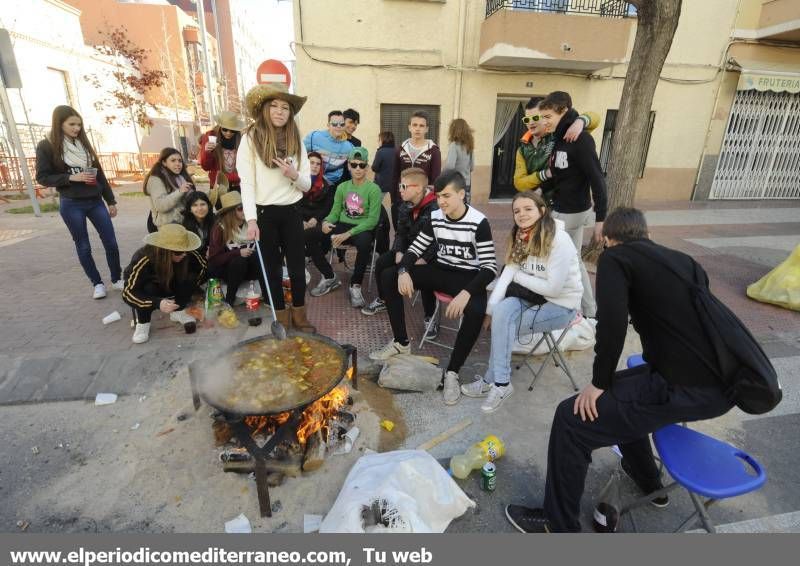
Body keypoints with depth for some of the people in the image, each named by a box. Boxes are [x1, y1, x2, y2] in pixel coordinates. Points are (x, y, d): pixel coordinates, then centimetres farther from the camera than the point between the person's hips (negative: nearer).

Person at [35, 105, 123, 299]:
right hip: (71, 205, -4)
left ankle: (117, 279, 15)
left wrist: (111, 201, 10)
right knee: (83, 246, 5)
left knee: (111, 242, 1)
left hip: (95, 202, 4)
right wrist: (71, 177, -19)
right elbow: (42, 177, -5)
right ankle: (96, 283, 15)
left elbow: (99, 174, 11)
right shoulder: (46, 146, -4)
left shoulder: (84, 144, 9)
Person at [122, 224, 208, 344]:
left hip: (171, 287, 3)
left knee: (190, 278, -26)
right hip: (146, 290, -2)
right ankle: (142, 322, -14)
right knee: (149, 289, -35)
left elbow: (204, 266, -12)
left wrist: (192, 289, -16)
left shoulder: (187, 254, -30)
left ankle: (178, 312, -9)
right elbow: (128, 292, -36)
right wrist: (157, 303, -50)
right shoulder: (143, 259, -37)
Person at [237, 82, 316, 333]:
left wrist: (294, 175, -16)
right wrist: (251, 219, -19)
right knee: (272, 266, 10)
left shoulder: (296, 140, 6)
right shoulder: (250, 138, -5)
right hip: (264, 212, -3)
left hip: (291, 211, 3)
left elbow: (307, 184, 6)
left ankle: (298, 313, 25)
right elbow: (246, 182, -11)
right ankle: (280, 315, 25)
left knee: (297, 264, 7)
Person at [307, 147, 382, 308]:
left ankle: (355, 285, -17)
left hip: (363, 228, -5)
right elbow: (335, 211, 9)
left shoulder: (374, 189, -6)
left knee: (364, 243, -41)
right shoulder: (342, 187, 10)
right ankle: (330, 277, 1)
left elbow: (373, 220, -14)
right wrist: (326, 222, -17)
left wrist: (348, 234, -22)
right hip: (342, 225, 5)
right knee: (311, 236, -18)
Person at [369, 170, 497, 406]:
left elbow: (490, 267, -21)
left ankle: (451, 372, -16)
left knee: (476, 311, -38)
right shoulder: (435, 217, -2)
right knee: (389, 276, -8)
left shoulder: (478, 222, -17)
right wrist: (404, 271, -19)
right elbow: (416, 248, 3)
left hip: (468, 277, -5)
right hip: (440, 270, 6)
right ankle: (401, 342, 3)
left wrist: (466, 293, -37)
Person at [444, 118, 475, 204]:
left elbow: (450, 166, -26)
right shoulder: (469, 146, 7)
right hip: (467, 184, 7)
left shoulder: (454, 145, -14)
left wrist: (444, 163, -6)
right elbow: (472, 167, 14)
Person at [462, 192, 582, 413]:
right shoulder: (521, 238, 1)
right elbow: (507, 274, -7)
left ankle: (496, 382, -5)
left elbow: (553, 288, -22)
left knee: (503, 322, -23)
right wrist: (490, 309, -16)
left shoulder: (559, 240, -20)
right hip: (533, 297, 5)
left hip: (562, 305, -5)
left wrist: (518, 276, -12)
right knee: (502, 311, -25)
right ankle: (499, 382, -14)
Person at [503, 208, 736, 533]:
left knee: (572, 418, -2)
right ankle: (648, 481, 47)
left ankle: (559, 525, 14)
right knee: (621, 389, 29)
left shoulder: (615, 258, -3)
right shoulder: (684, 260, 19)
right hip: (722, 381, 9)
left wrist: (599, 382, -7)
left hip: (687, 389, -8)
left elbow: (612, 322, -20)